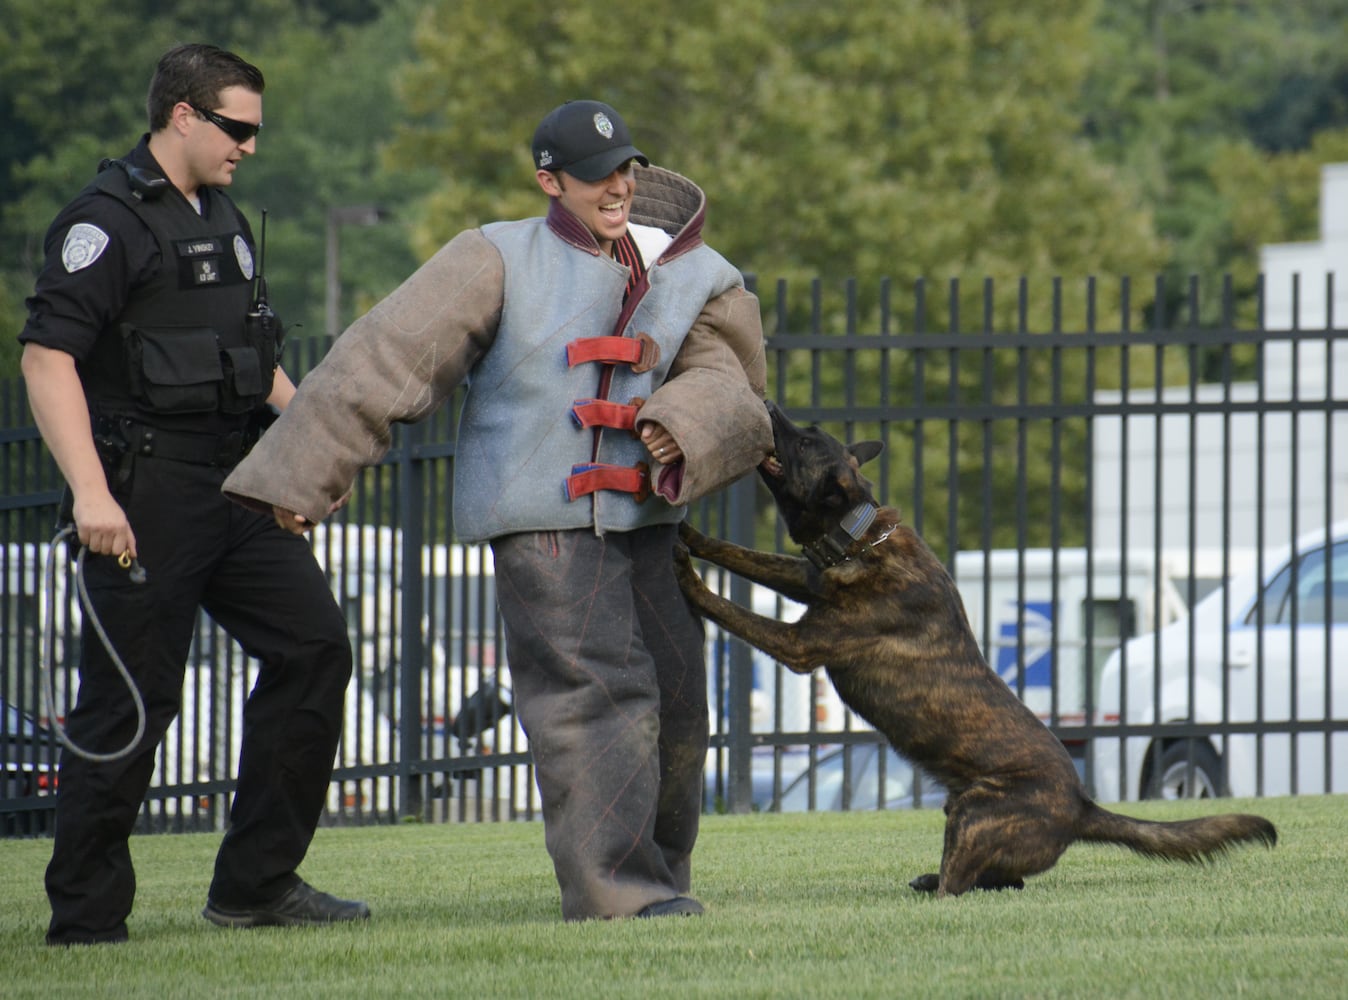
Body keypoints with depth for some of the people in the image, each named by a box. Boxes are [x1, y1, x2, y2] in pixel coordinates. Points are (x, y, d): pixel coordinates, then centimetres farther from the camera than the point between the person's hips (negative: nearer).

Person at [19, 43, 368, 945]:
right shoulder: (107, 222, -10)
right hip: (146, 497, -9)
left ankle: (257, 884, 10)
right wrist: (90, 493, -26)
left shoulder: (223, 221, 18)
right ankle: (86, 915, 2)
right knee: (130, 701, -6)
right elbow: (47, 356, -19)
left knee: (313, 643, 3)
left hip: (234, 489, 9)